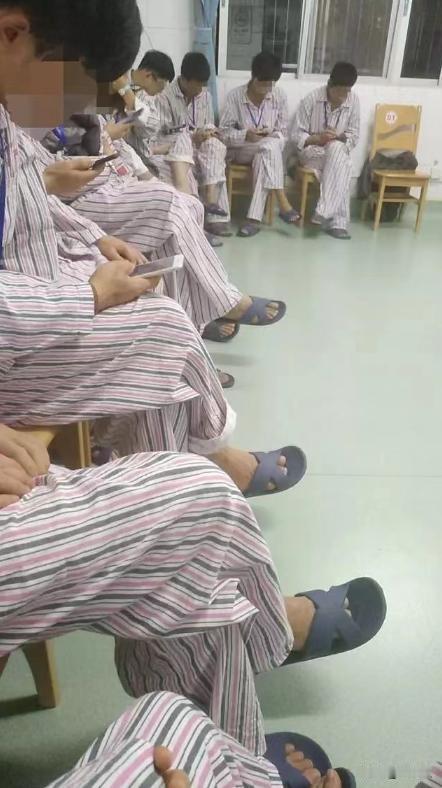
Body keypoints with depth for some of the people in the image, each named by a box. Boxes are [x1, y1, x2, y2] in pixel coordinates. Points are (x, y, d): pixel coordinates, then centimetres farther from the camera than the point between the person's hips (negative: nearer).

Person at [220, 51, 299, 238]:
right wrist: (245, 135, -26)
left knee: (262, 158, -35)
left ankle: (255, 218, -38)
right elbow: (224, 133, -9)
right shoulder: (235, 96, -9)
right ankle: (283, 203, -35)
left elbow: (283, 135, 2)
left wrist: (270, 134, -20)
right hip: (240, 150, -2)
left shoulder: (280, 96, -3)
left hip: (267, 151, 2)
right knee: (271, 145, -32)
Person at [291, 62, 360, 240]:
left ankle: (324, 213, -34)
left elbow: (354, 137, 3)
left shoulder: (353, 101, -2)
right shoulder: (311, 99, -11)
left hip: (338, 151, 4)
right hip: (311, 151, -4)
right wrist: (318, 138, -25)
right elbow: (296, 136, -9)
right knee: (343, 167, -34)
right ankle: (338, 222, -32)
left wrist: (339, 137, -17)